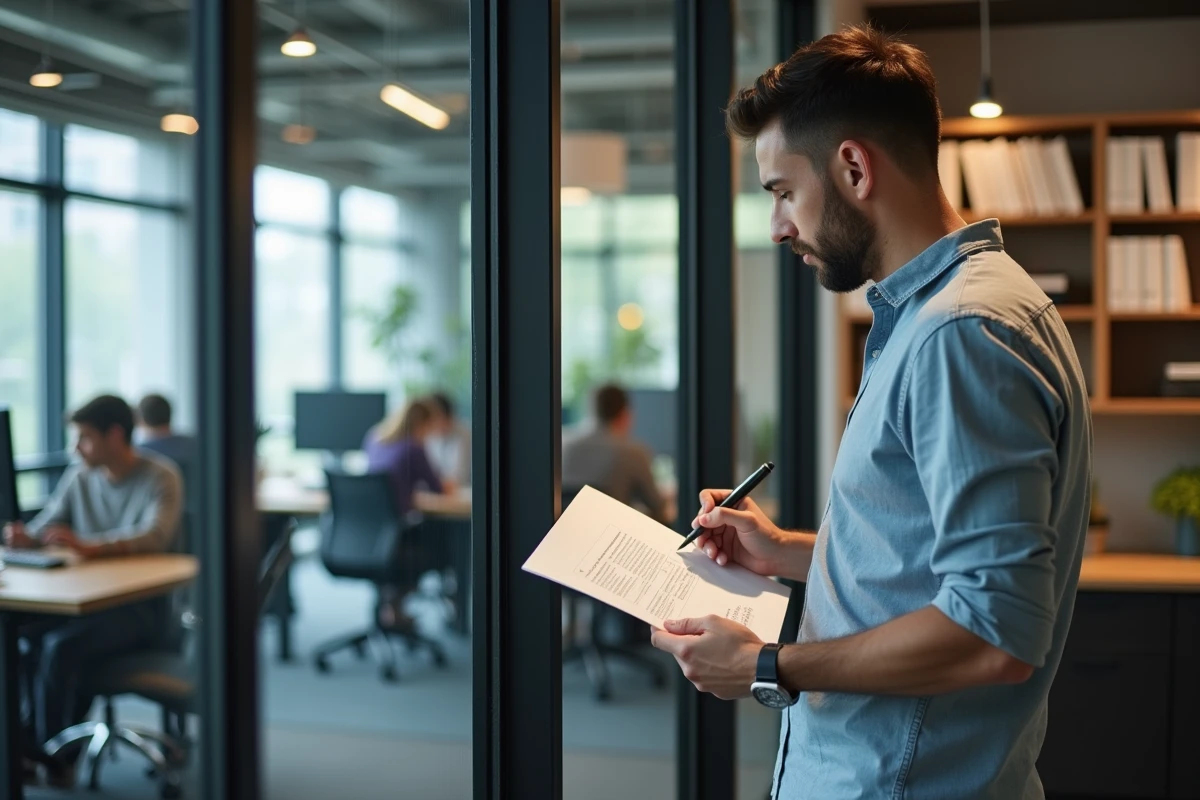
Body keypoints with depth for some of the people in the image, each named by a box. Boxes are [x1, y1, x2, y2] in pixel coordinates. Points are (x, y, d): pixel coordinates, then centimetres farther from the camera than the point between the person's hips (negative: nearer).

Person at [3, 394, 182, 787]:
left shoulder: (160, 477, -10)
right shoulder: (79, 476, 9)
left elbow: (155, 535, -27)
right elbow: (48, 523, 11)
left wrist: (88, 545, -42)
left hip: (140, 604, -6)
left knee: (61, 644, -30)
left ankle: (42, 753, -10)